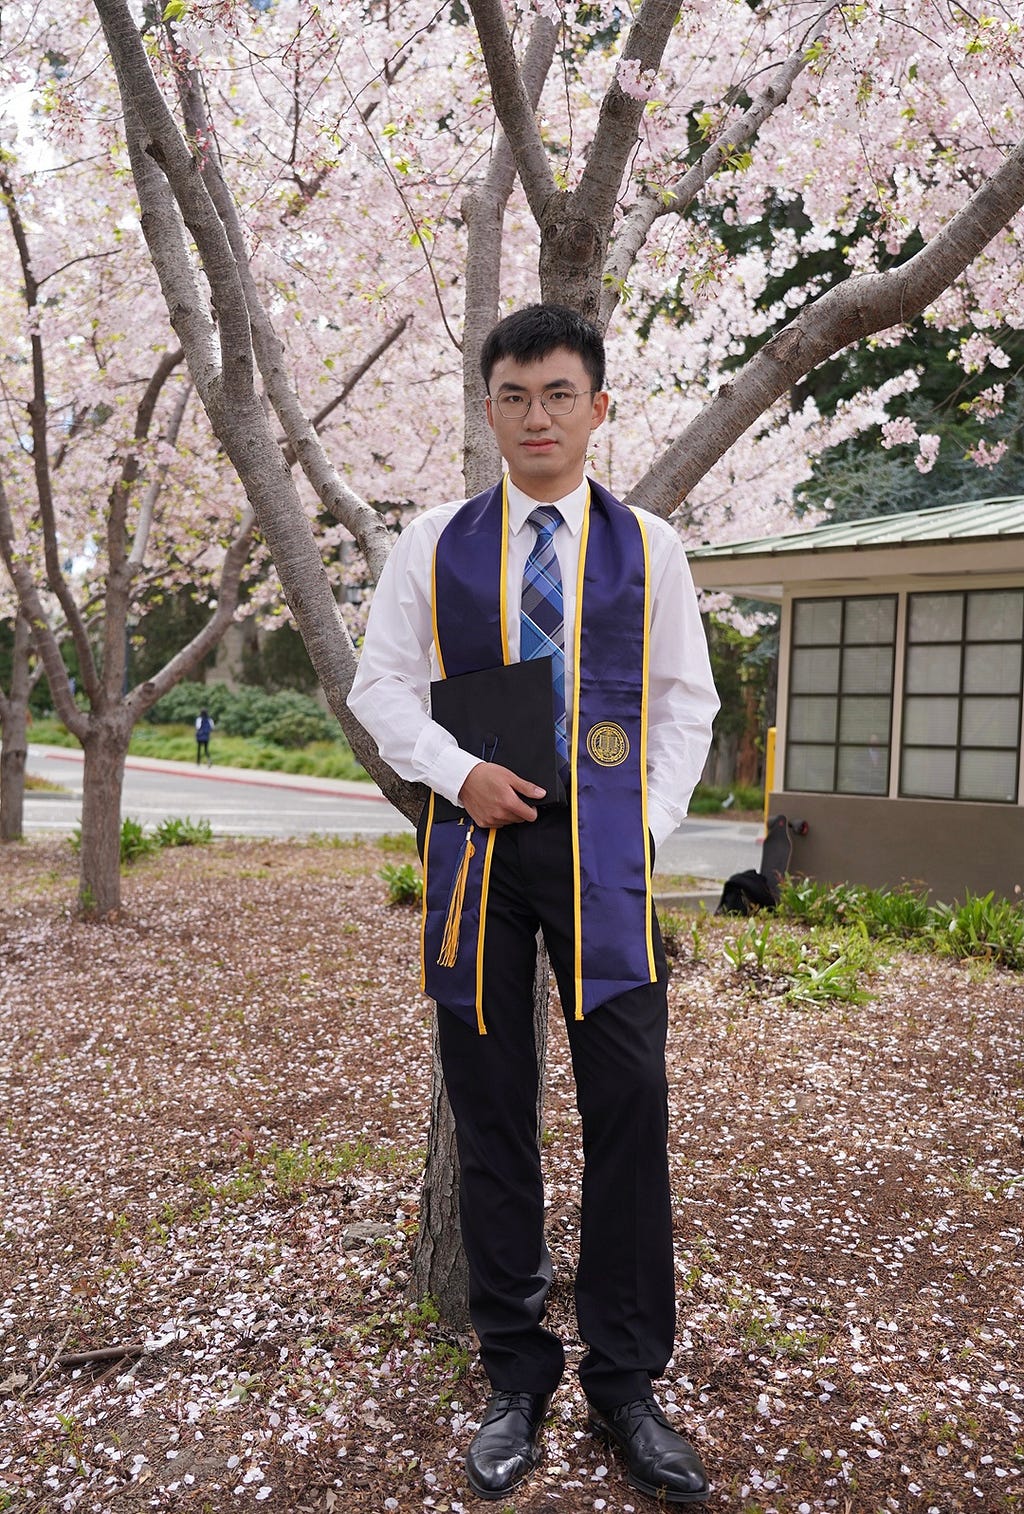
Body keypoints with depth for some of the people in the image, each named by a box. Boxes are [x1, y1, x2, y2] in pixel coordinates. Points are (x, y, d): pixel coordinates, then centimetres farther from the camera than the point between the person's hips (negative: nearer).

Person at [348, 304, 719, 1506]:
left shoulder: (648, 547, 7)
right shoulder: (435, 543, 7)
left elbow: (686, 701, 11)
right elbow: (381, 684, 8)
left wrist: (652, 821, 0)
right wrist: (459, 773, -7)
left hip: (604, 850, 0)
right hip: (478, 842, 1)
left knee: (629, 1111, -2)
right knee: (491, 1116, 7)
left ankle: (626, 1389, 15)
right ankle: (516, 1381, 22)